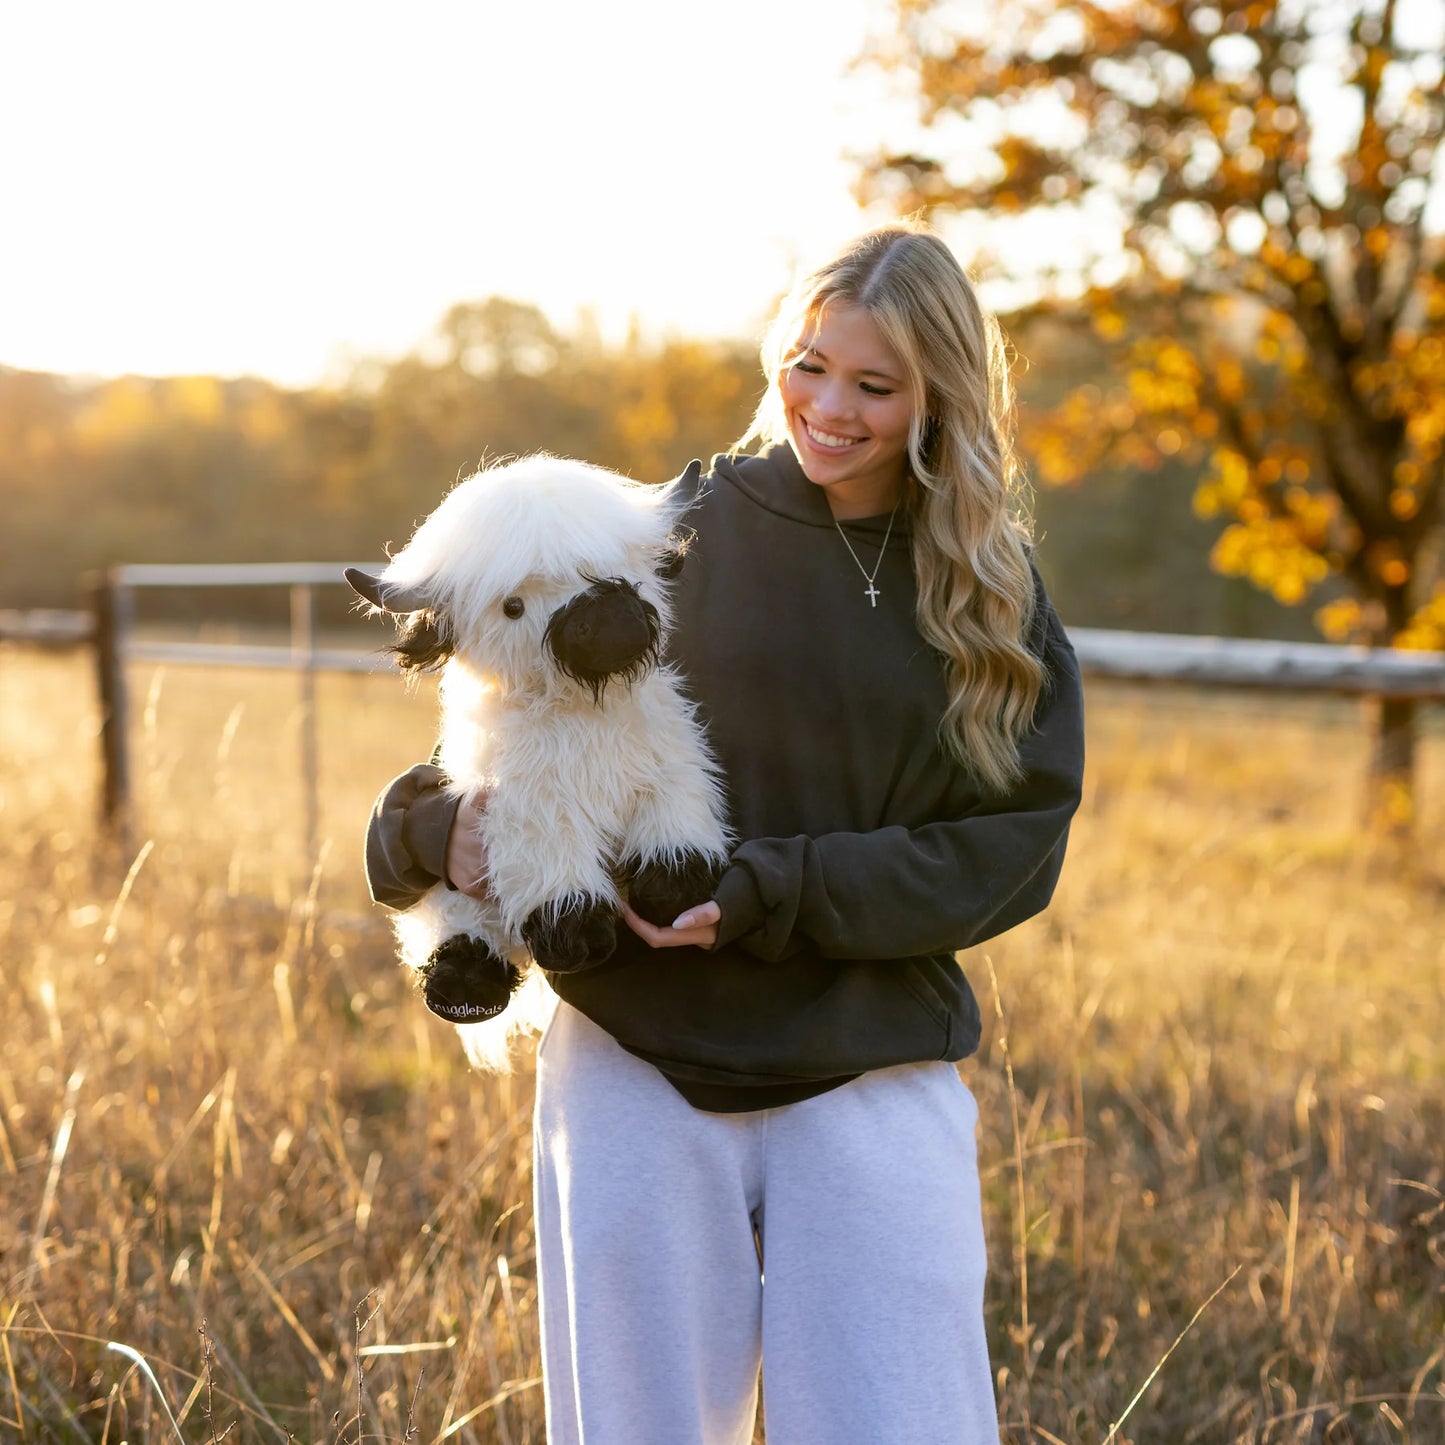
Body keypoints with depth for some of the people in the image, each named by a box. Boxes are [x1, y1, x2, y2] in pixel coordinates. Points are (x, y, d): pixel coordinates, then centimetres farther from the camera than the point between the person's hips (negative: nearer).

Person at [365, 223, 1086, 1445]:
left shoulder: (991, 598, 3)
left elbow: (1011, 841, -6)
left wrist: (765, 896, -16)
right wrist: (439, 822, -16)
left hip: (871, 1087, 0)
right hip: (637, 1069, 0)